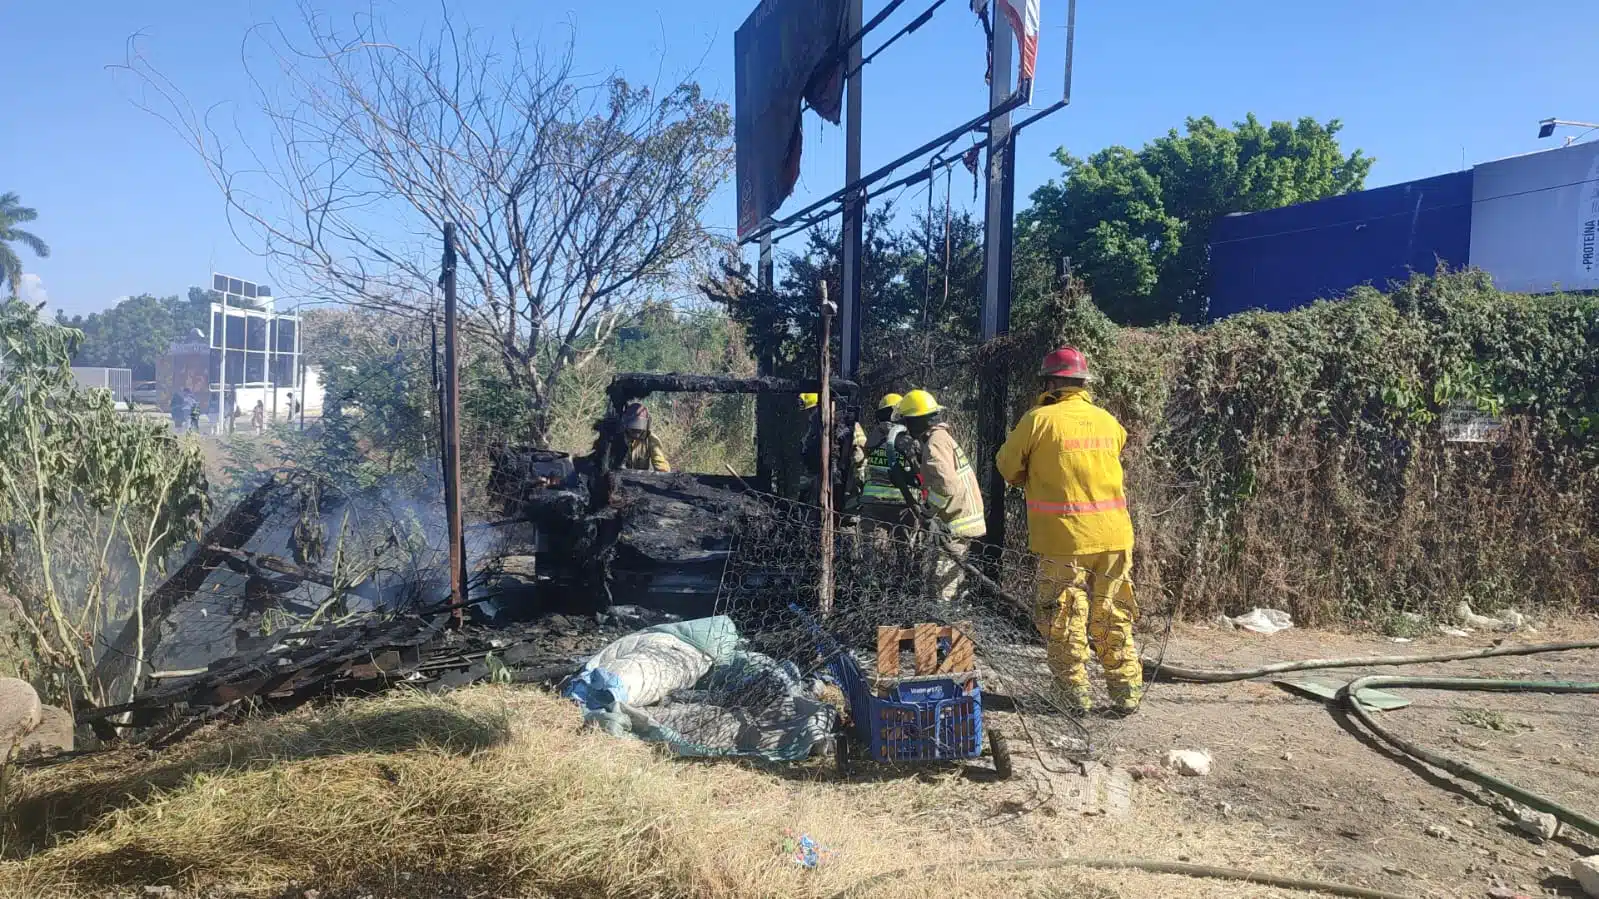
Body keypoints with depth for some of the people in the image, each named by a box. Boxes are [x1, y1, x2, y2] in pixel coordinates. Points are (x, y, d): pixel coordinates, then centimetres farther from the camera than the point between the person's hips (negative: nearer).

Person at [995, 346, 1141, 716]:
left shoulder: (1039, 419, -8)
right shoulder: (1108, 421, 6)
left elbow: (1008, 465, 0)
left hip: (1064, 540, -4)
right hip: (1114, 537, 4)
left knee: (1065, 622, 9)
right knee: (1114, 619, 15)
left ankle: (1076, 693, 13)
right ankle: (1126, 692, 16)